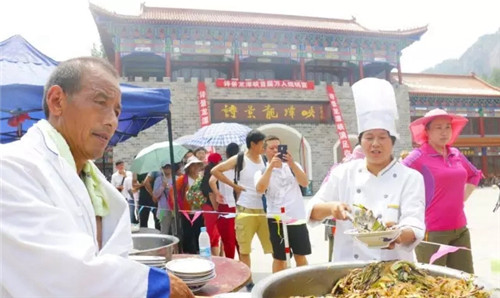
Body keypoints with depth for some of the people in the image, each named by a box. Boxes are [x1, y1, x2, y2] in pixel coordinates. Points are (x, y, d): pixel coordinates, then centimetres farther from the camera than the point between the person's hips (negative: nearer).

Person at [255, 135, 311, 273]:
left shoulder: (293, 166, 8)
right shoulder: (262, 172, 2)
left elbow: (305, 183, -7)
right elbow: (260, 189, -19)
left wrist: (292, 164, -19)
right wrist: (271, 166, -22)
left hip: (298, 218, 2)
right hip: (277, 220, -2)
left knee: (300, 256, 13)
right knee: (279, 258, 7)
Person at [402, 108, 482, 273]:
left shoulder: (456, 154, 9)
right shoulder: (418, 156, -11)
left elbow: (475, 175, 27)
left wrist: (462, 198, 14)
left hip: (460, 229, 7)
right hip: (432, 231, -7)